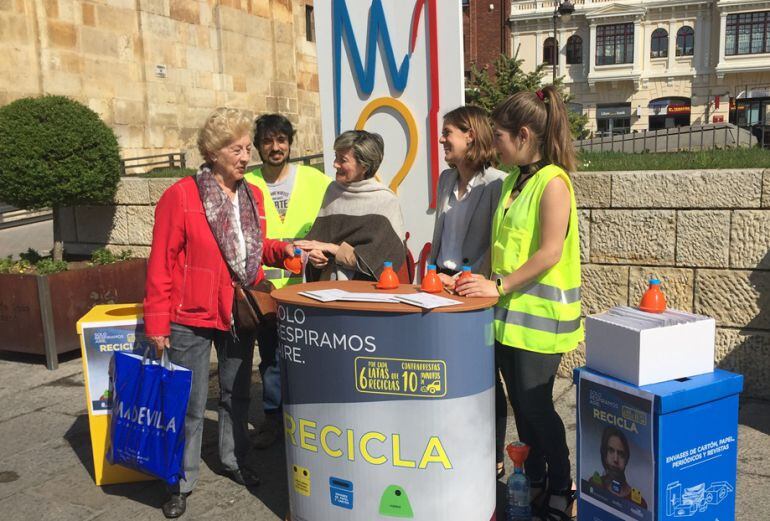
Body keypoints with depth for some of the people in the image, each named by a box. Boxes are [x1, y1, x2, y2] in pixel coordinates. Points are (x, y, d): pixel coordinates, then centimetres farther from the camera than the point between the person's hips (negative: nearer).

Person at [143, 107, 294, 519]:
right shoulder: (181, 196, -13)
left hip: (239, 315, 6)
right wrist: (157, 322, -14)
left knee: (236, 394, 19)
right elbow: (161, 264, -13)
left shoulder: (252, 196, 5)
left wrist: (282, 250, -2)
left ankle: (234, 460, 38)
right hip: (192, 318, -5)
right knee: (190, 404, 5)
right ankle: (182, 481, 21)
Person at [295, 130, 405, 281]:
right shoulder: (333, 190, 10)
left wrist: (333, 248, -9)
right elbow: (316, 237, 12)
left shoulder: (386, 200, -6)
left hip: (366, 287, -5)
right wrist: (313, 253, -9)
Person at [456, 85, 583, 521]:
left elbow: (550, 253, -20)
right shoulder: (514, 180, 13)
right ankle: (534, 484, 29)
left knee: (535, 405, 0)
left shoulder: (553, 181, -12)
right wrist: (478, 277, 10)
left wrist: (498, 285, -20)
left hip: (539, 314, -8)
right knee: (521, 402, 14)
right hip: (509, 312, 8)